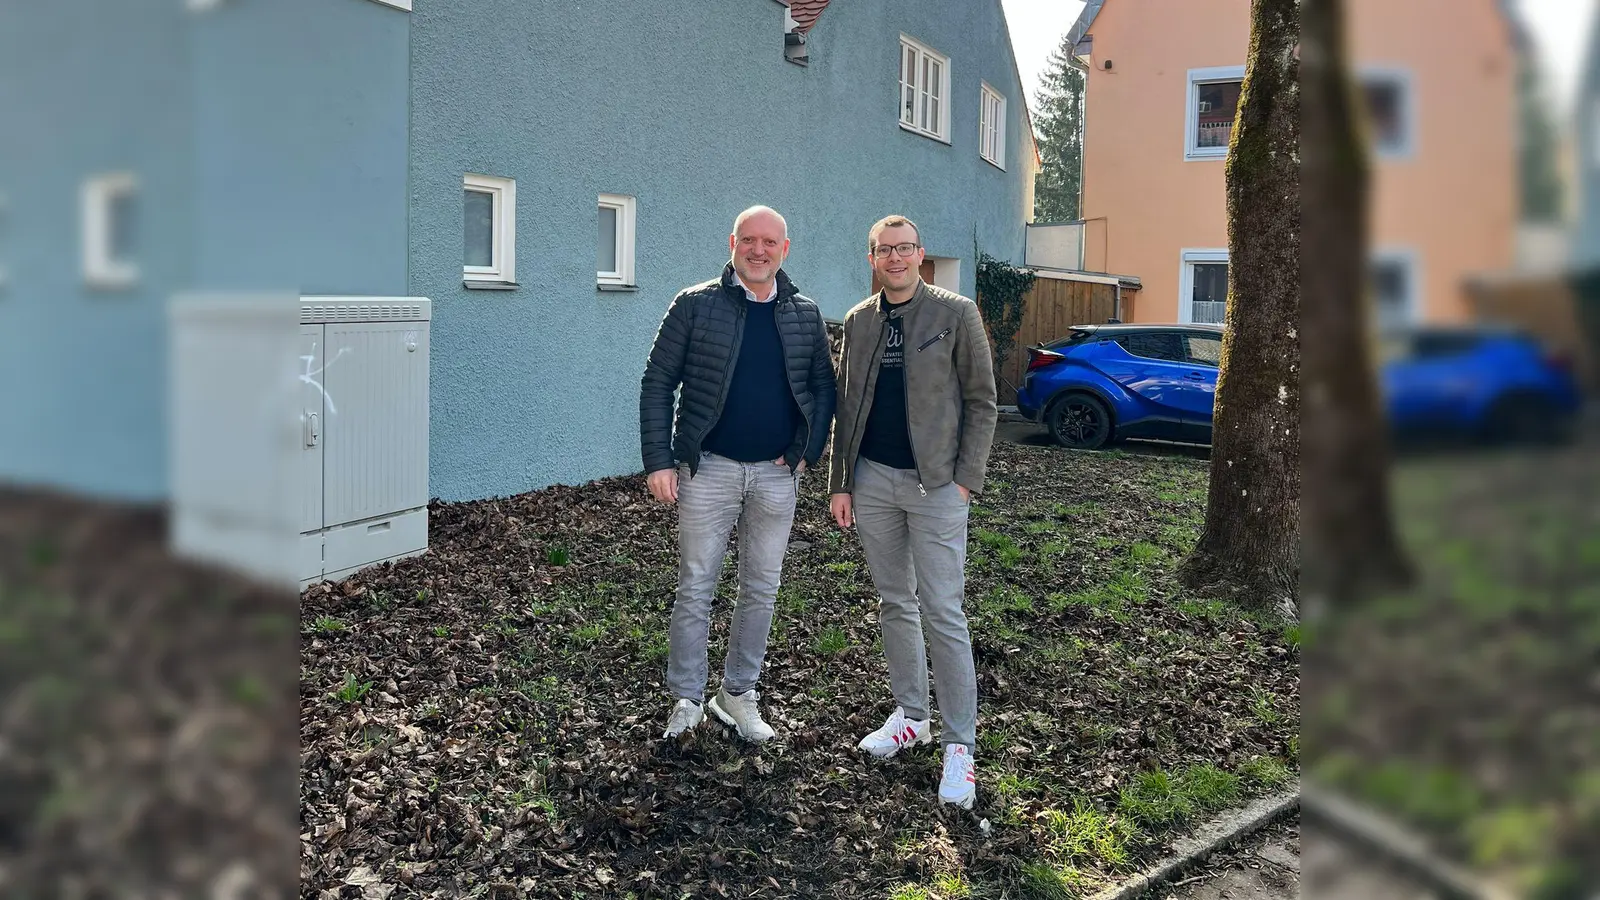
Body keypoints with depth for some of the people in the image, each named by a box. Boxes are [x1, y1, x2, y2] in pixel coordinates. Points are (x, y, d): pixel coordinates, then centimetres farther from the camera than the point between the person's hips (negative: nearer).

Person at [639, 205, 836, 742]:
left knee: (761, 590, 11)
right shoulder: (696, 305, -3)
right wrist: (659, 462, -9)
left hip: (777, 476, 3)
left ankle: (739, 694, 25)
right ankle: (686, 701, 15)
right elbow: (657, 383, -3)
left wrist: (809, 451, 0)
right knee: (695, 589, 3)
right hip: (709, 470, -3)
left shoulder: (805, 314, 6)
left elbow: (823, 387, 12)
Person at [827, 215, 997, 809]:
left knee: (943, 614, -5)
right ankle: (910, 716, 26)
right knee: (895, 604, 13)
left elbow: (981, 402, -3)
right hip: (872, 481, 5)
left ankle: (960, 744, 2)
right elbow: (846, 406, 12)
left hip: (935, 484, -4)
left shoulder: (956, 314, -3)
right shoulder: (859, 320, 10)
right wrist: (840, 483, 7)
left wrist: (966, 480, -10)